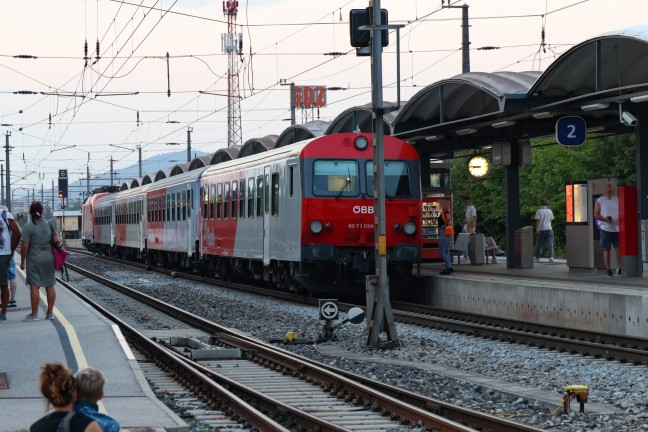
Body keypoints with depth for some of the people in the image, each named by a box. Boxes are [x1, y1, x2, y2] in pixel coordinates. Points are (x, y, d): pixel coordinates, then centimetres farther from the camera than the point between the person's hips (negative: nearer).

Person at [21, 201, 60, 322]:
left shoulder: (28, 227, -11)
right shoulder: (49, 225, 2)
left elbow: (25, 246, -13)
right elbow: (56, 240, 0)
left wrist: (22, 261, -5)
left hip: (34, 260, -5)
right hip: (49, 259, 5)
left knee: (34, 286, -2)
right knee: (50, 286, 10)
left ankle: (34, 314, -1)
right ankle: (50, 313, 14)